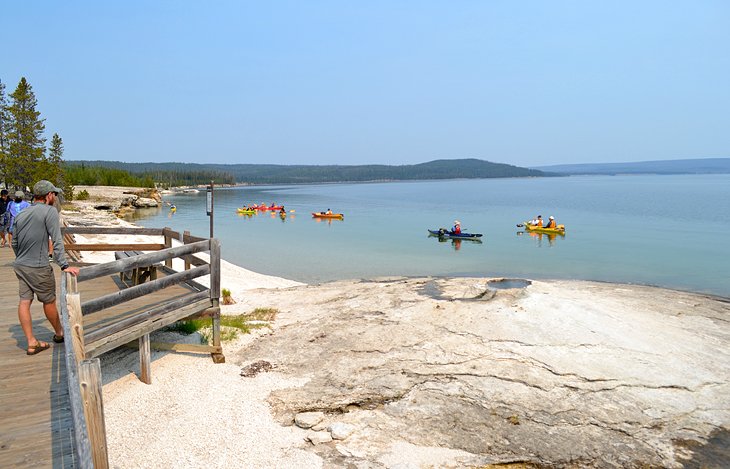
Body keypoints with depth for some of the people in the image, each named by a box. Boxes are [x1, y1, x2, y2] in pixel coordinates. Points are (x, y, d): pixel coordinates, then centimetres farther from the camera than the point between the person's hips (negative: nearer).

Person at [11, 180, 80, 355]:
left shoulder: (20, 214, 11)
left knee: (24, 302, 5)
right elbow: (57, 241, -17)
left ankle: (31, 343, 10)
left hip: (20, 265, 7)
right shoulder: (49, 211, -11)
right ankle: (59, 333, 28)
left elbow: (14, 243, 18)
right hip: (38, 267, -7)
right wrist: (64, 265, -19)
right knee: (49, 301, 10)